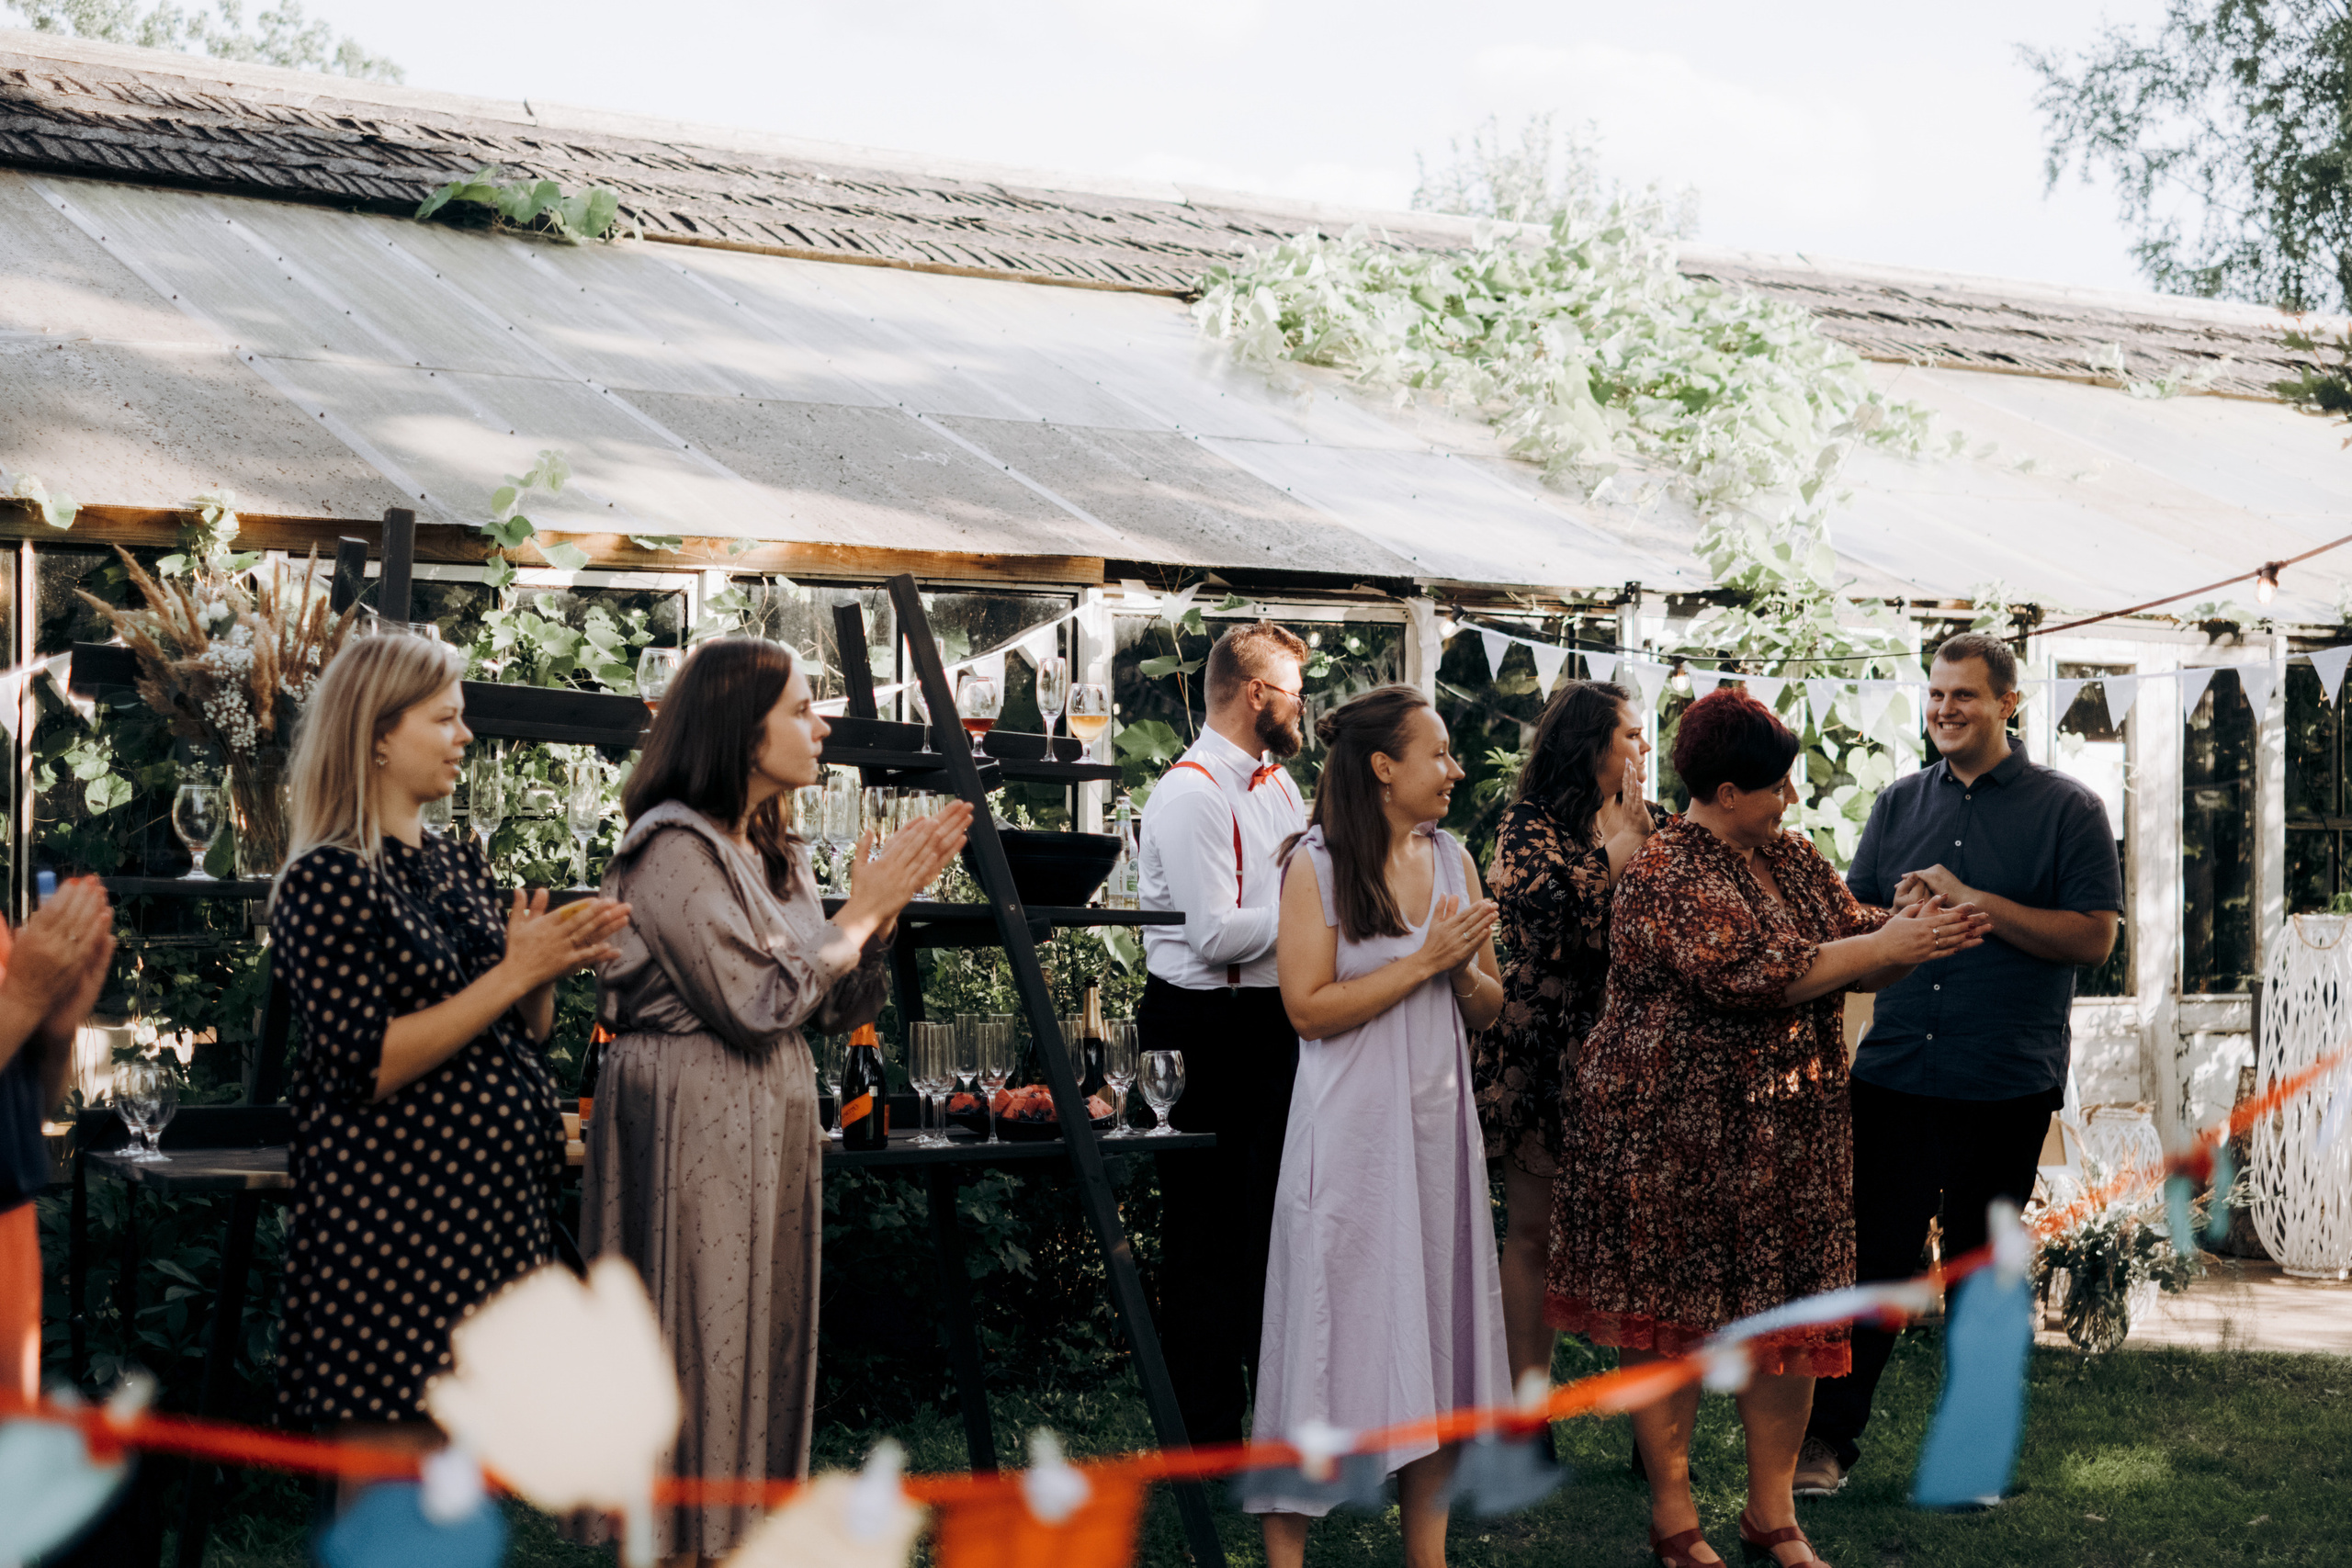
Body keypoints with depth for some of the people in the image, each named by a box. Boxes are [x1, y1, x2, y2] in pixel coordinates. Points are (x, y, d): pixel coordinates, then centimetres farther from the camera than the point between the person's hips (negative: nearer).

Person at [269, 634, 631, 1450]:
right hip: (393, 1206, -8)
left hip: (495, 1191, 8)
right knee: (395, 1448, -5)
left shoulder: (456, 863, 13)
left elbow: (528, 1034, 19)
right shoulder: (330, 880, -10)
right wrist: (515, 974, -17)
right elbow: (365, 1067, -19)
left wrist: (548, 965, -2)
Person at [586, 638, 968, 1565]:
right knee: (703, 1349, -4)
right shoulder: (674, 848, -13)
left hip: (770, 1128, 9)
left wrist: (886, 909, -1)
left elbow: (838, 1010, 12)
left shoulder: (777, 855, 14)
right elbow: (757, 1002, -19)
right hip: (693, 1132, -9)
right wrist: (861, 910, -10)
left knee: (768, 1344, 10)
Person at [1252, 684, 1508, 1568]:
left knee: (1437, 1321, 7)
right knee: (1337, 1326, -3)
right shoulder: (1317, 865, -7)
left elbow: (1487, 1007, 12)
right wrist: (1423, 962, -15)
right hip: (1351, 1131, -6)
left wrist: (1464, 970, -9)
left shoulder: (1452, 861, 9)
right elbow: (1309, 1007, -14)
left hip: (1439, 1123, 6)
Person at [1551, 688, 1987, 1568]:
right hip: (1675, 1137, -7)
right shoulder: (1665, 876, -14)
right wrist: (1888, 946, -21)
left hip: (1789, 1132, 7)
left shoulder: (1793, 860, 11)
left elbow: (1853, 950, 9)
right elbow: (1755, 974, -24)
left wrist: (1916, 934, -13)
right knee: (1670, 1314, 2)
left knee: (1789, 1314, 6)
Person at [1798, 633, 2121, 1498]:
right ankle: (1828, 1438, 7)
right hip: (1895, 1066, 2)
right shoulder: (1900, 802, 11)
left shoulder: (2067, 809, 0)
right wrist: (1898, 917, -9)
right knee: (1872, 1251, 0)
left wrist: (1971, 901, -15)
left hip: (2005, 1083, -2)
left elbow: (2093, 936, -9)